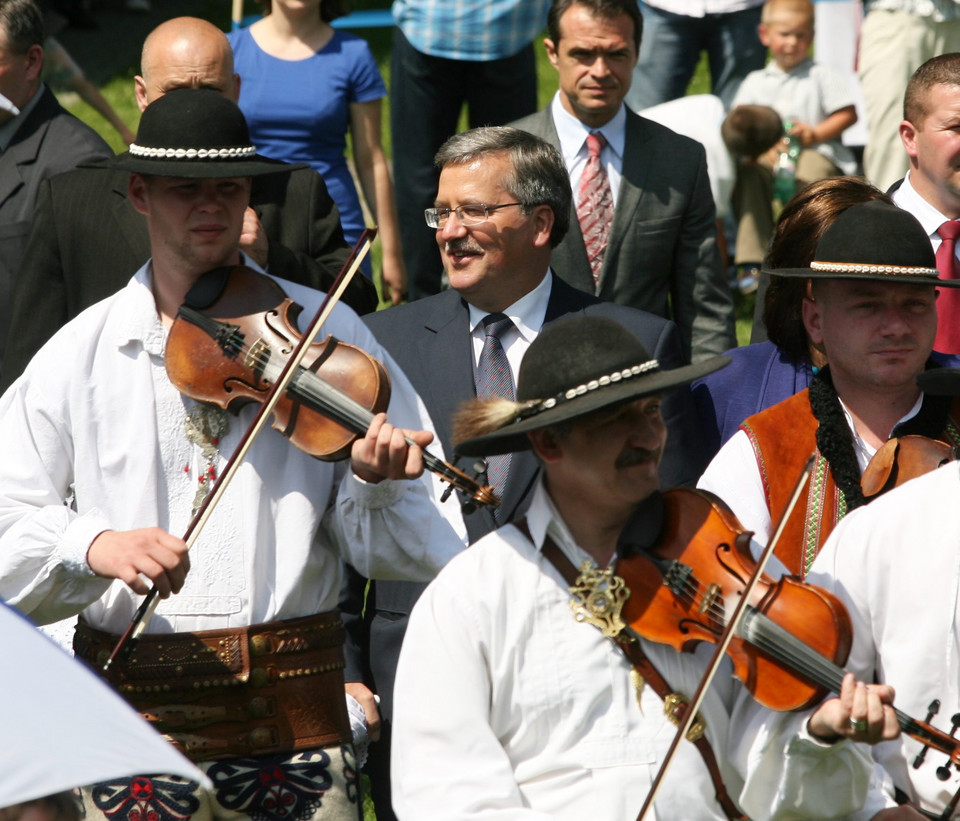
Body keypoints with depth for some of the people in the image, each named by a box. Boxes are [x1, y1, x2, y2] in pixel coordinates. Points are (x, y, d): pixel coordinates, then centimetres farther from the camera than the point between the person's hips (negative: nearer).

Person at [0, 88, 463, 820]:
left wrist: (377, 484, -21)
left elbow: (378, 549, 0)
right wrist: (92, 546, -22)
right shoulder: (80, 354, 4)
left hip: (296, 712, 0)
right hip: (134, 705, 0)